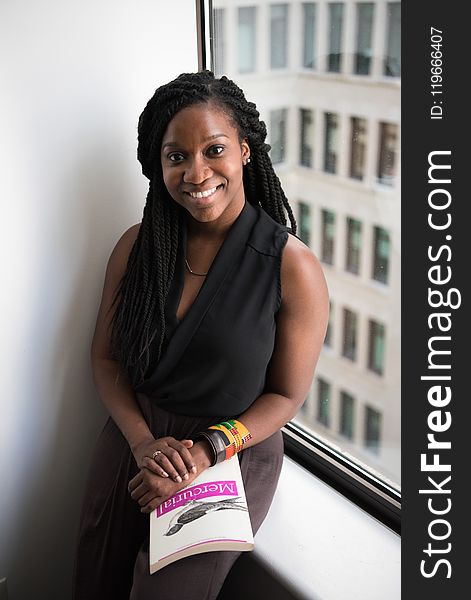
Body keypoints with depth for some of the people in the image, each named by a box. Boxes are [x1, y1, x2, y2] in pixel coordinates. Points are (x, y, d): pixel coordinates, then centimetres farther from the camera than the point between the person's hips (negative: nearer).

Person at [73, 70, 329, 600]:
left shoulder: (293, 268, -16)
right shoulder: (137, 246, -4)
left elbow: (288, 395, -9)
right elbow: (105, 357, 2)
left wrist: (206, 452, -19)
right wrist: (142, 440, -14)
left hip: (235, 454, -3)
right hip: (134, 438, 4)